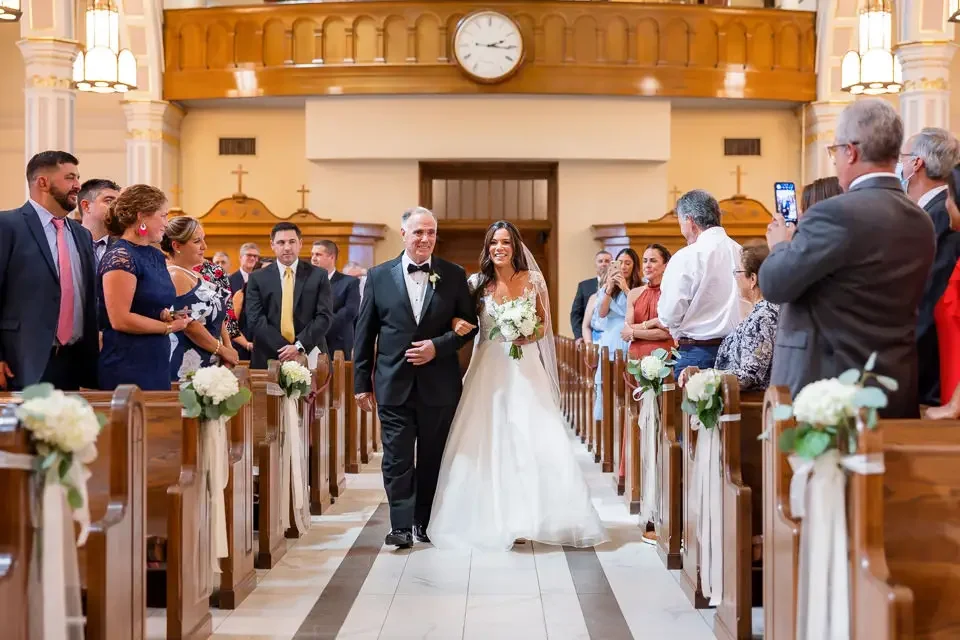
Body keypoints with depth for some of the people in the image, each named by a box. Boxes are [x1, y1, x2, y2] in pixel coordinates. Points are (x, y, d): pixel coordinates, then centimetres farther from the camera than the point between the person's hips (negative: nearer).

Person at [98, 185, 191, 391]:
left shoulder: (156, 256, 12)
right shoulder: (120, 257, -14)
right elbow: (120, 319, -20)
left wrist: (170, 316, 1)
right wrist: (169, 327, -11)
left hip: (157, 364, 8)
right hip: (128, 367, -8)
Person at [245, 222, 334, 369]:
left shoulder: (318, 275, 5)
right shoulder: (257, 278, 5)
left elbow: (324, 316, -2)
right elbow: (255, 319, -4)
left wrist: (299, 346, -15)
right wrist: (284, 350, -14)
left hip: (309, 357, 0)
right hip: (269, 359, 0)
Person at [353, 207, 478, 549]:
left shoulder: (454, 275, 3)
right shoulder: (379, 276, 3)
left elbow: (469, 324, 4)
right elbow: (364, 333, 5)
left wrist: (438, 346, -12)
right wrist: (362, 382, 2)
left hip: (439, 384, 1)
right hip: (394, 383, -1)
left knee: (432, 458, 10)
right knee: (397, 458, -4)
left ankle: (426, 522, 22)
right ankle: (401, 526, -1)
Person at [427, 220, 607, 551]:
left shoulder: (533, 280, 4)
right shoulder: (477, 282, 4)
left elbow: (544, 324, 10)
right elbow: (460, 317, 6)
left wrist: (531, 334, -10)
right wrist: (457, 323, -17)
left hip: (525, 368, 0)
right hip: (489, 368, 0)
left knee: (532, 440, -7)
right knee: (489, 440, -4)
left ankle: (528, 517, 1)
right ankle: (493, 518, 4)